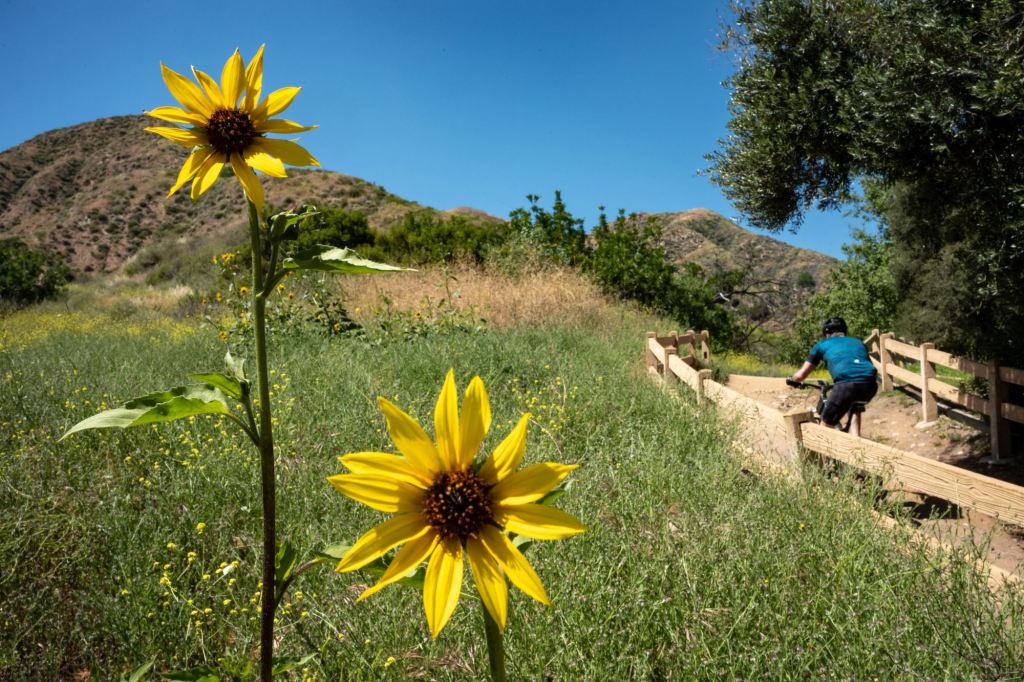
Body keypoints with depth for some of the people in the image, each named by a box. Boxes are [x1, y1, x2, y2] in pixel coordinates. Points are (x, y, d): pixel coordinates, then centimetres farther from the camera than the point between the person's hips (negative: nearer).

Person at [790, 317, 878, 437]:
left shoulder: (822, 345, 24)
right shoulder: (857, 342, 35)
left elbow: (800, 375, 23)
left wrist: (793, 380, 46)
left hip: (846, 384, -4)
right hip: (871, 384, 4)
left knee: (826, 425, 13)